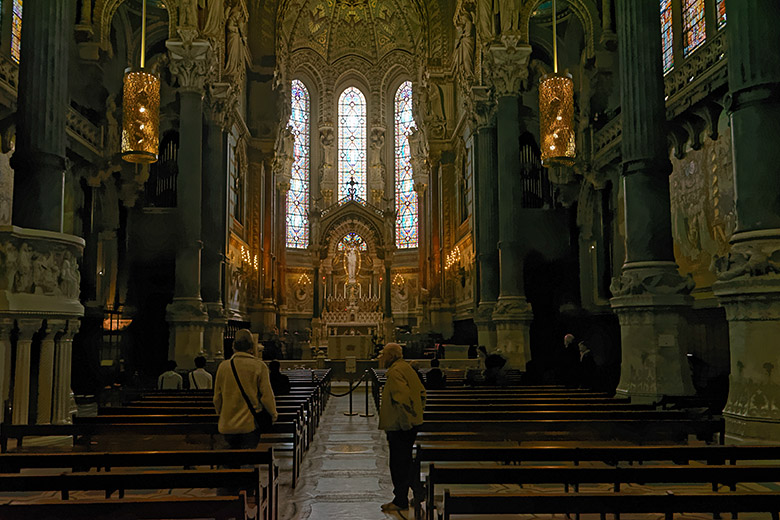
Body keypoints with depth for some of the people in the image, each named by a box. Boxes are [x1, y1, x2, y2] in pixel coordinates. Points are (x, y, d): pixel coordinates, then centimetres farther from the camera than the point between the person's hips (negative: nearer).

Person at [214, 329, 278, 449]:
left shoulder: (223, 366, -2)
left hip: (227, 424, 3)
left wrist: (220, 413, 24)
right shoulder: (259, 366, -10)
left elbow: (217, 397, 6)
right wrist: (273, 413, 9)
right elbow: (267, 395, -8)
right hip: (251, 423, -3)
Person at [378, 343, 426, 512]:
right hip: (411, 423, 10)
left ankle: (400, 501, 9)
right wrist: (417, 413, 21)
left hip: (399, 426, -10)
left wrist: (404, 423, -22)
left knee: (398, 464, 0)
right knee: (405, 460, 20)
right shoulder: (407, 368, 13)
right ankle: (419, 491, 28)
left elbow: (403, 397, -28)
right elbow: (421, 392, 19)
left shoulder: (395, 372, -17)